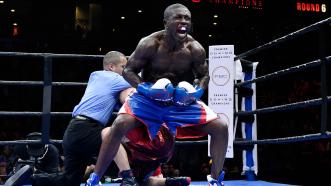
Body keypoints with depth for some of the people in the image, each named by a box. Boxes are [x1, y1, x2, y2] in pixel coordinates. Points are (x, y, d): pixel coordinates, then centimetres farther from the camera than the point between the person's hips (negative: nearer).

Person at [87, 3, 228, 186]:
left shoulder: (195, 49, -13)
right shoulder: (149, 44, -20)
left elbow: (204, 75, 3)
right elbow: (128, 70, -10)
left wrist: (197, 91, -17)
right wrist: (145, 89, -26)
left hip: (183, 100, 3)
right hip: (149, 97, -2)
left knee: (220, 127, -9)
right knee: (120, 124, -28)